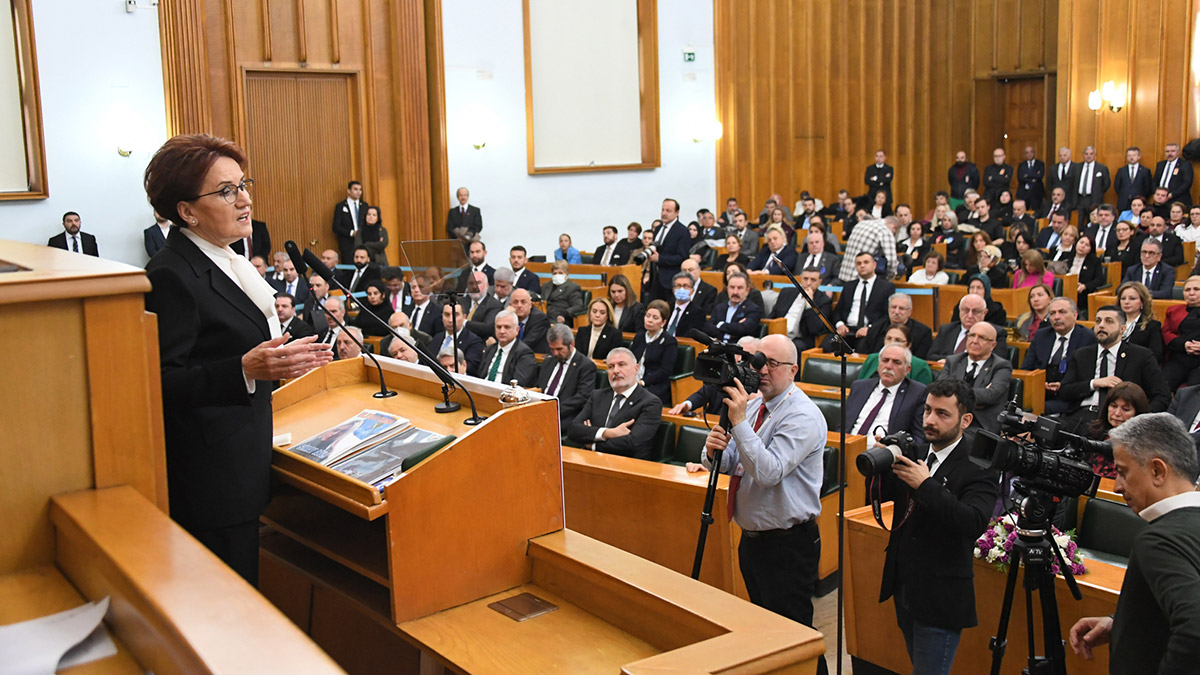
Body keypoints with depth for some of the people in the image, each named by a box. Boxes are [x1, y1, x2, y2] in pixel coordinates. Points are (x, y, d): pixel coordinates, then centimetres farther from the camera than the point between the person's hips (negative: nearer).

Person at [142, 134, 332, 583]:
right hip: (210, 480, -9)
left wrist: (281, 359, 15)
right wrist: (245, 370, -31)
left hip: (243, 464, 10)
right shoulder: (172, 276, -17)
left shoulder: (224, 262, 14)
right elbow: (162, 385, -22)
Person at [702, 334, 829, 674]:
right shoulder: (751, 405, 8)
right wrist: (713, 450, -16)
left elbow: (768, 472, -30)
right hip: (751, 538, 9)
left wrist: (739, 422, -32)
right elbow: (727, 464, 7)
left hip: (788, 545, -8)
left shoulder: (803, 416, -18)